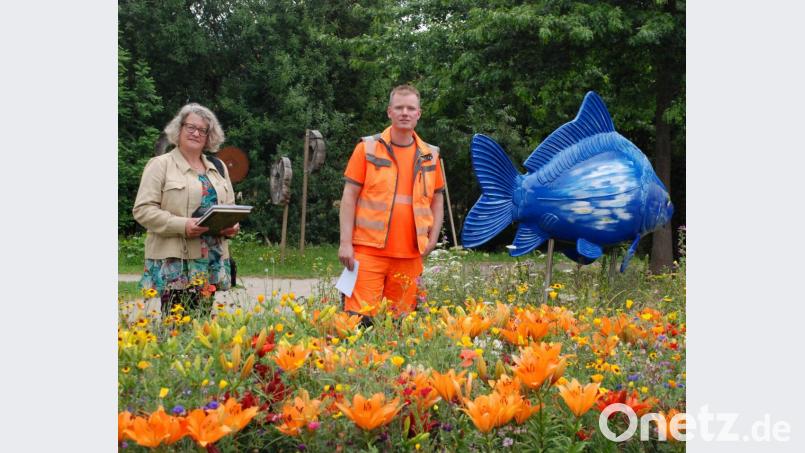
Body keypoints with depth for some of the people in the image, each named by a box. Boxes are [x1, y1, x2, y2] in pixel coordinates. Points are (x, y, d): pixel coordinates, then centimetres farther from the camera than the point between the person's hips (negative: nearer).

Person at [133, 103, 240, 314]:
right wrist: (182, 226, -19)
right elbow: (143, 209, -7)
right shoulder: (160, 165, 1)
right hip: (174, 262, -5)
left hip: (212, 262, 5)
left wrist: (232, 226, 0)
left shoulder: (218, 168, 19)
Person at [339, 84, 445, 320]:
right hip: (369, 250, -3)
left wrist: (432, 240, 7)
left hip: (410, 255, 3)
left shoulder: (430, 155, 11)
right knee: (360, 316, -9)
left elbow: (437, 200, 19)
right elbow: (349, 196, 1)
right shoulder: (368, 148, 2)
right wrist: (346, 243, -6)